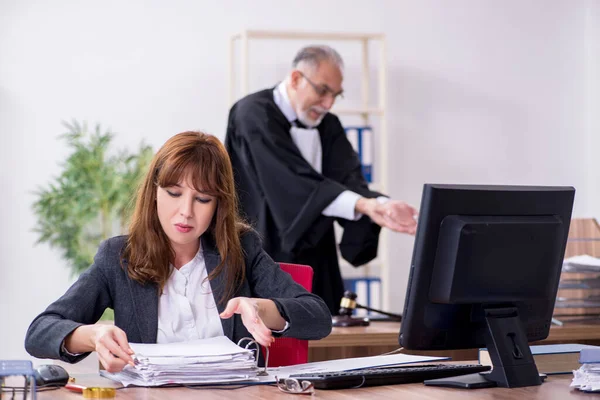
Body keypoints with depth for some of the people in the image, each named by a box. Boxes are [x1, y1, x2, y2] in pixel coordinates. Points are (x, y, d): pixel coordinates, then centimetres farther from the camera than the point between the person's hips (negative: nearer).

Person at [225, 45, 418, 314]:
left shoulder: (328, 126, 11)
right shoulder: (254, 114, -10)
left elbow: (348, 181, -4)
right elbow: (293, 182, -23)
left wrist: (378, 206, -27)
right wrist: (363, 204, -32)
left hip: (313, 269, 6)